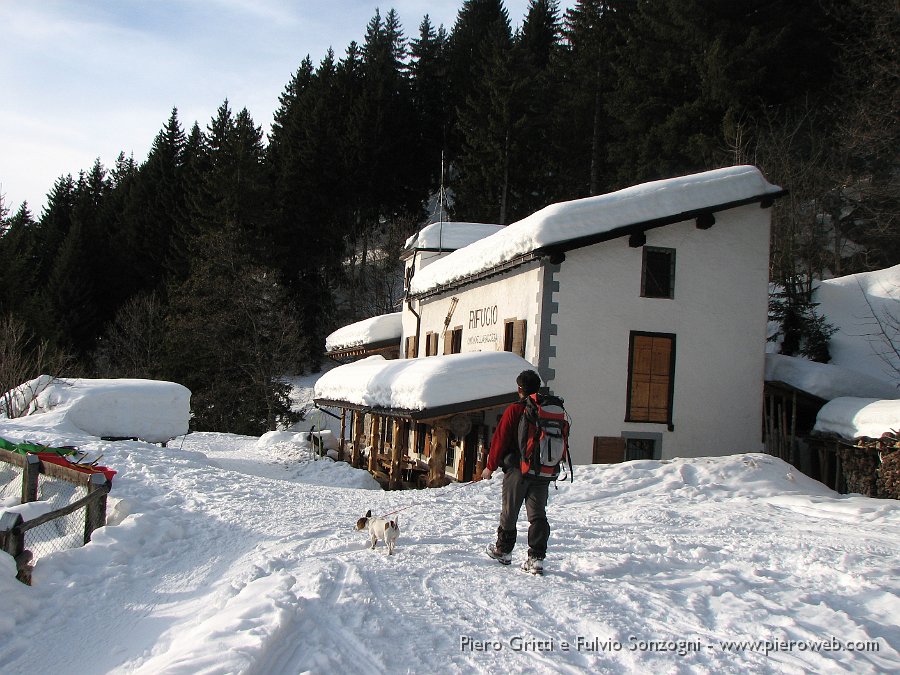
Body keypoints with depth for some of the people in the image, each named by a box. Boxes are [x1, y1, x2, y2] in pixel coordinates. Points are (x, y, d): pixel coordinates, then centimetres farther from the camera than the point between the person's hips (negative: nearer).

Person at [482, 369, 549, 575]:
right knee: (538, 515, 5)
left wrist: (490, 466, 1)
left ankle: (503, 551, 24)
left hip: (517, 469, -4)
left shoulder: (514, 410, -10)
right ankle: (536, 558, -2)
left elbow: (500, 440, -8)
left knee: (509, 512, 11)